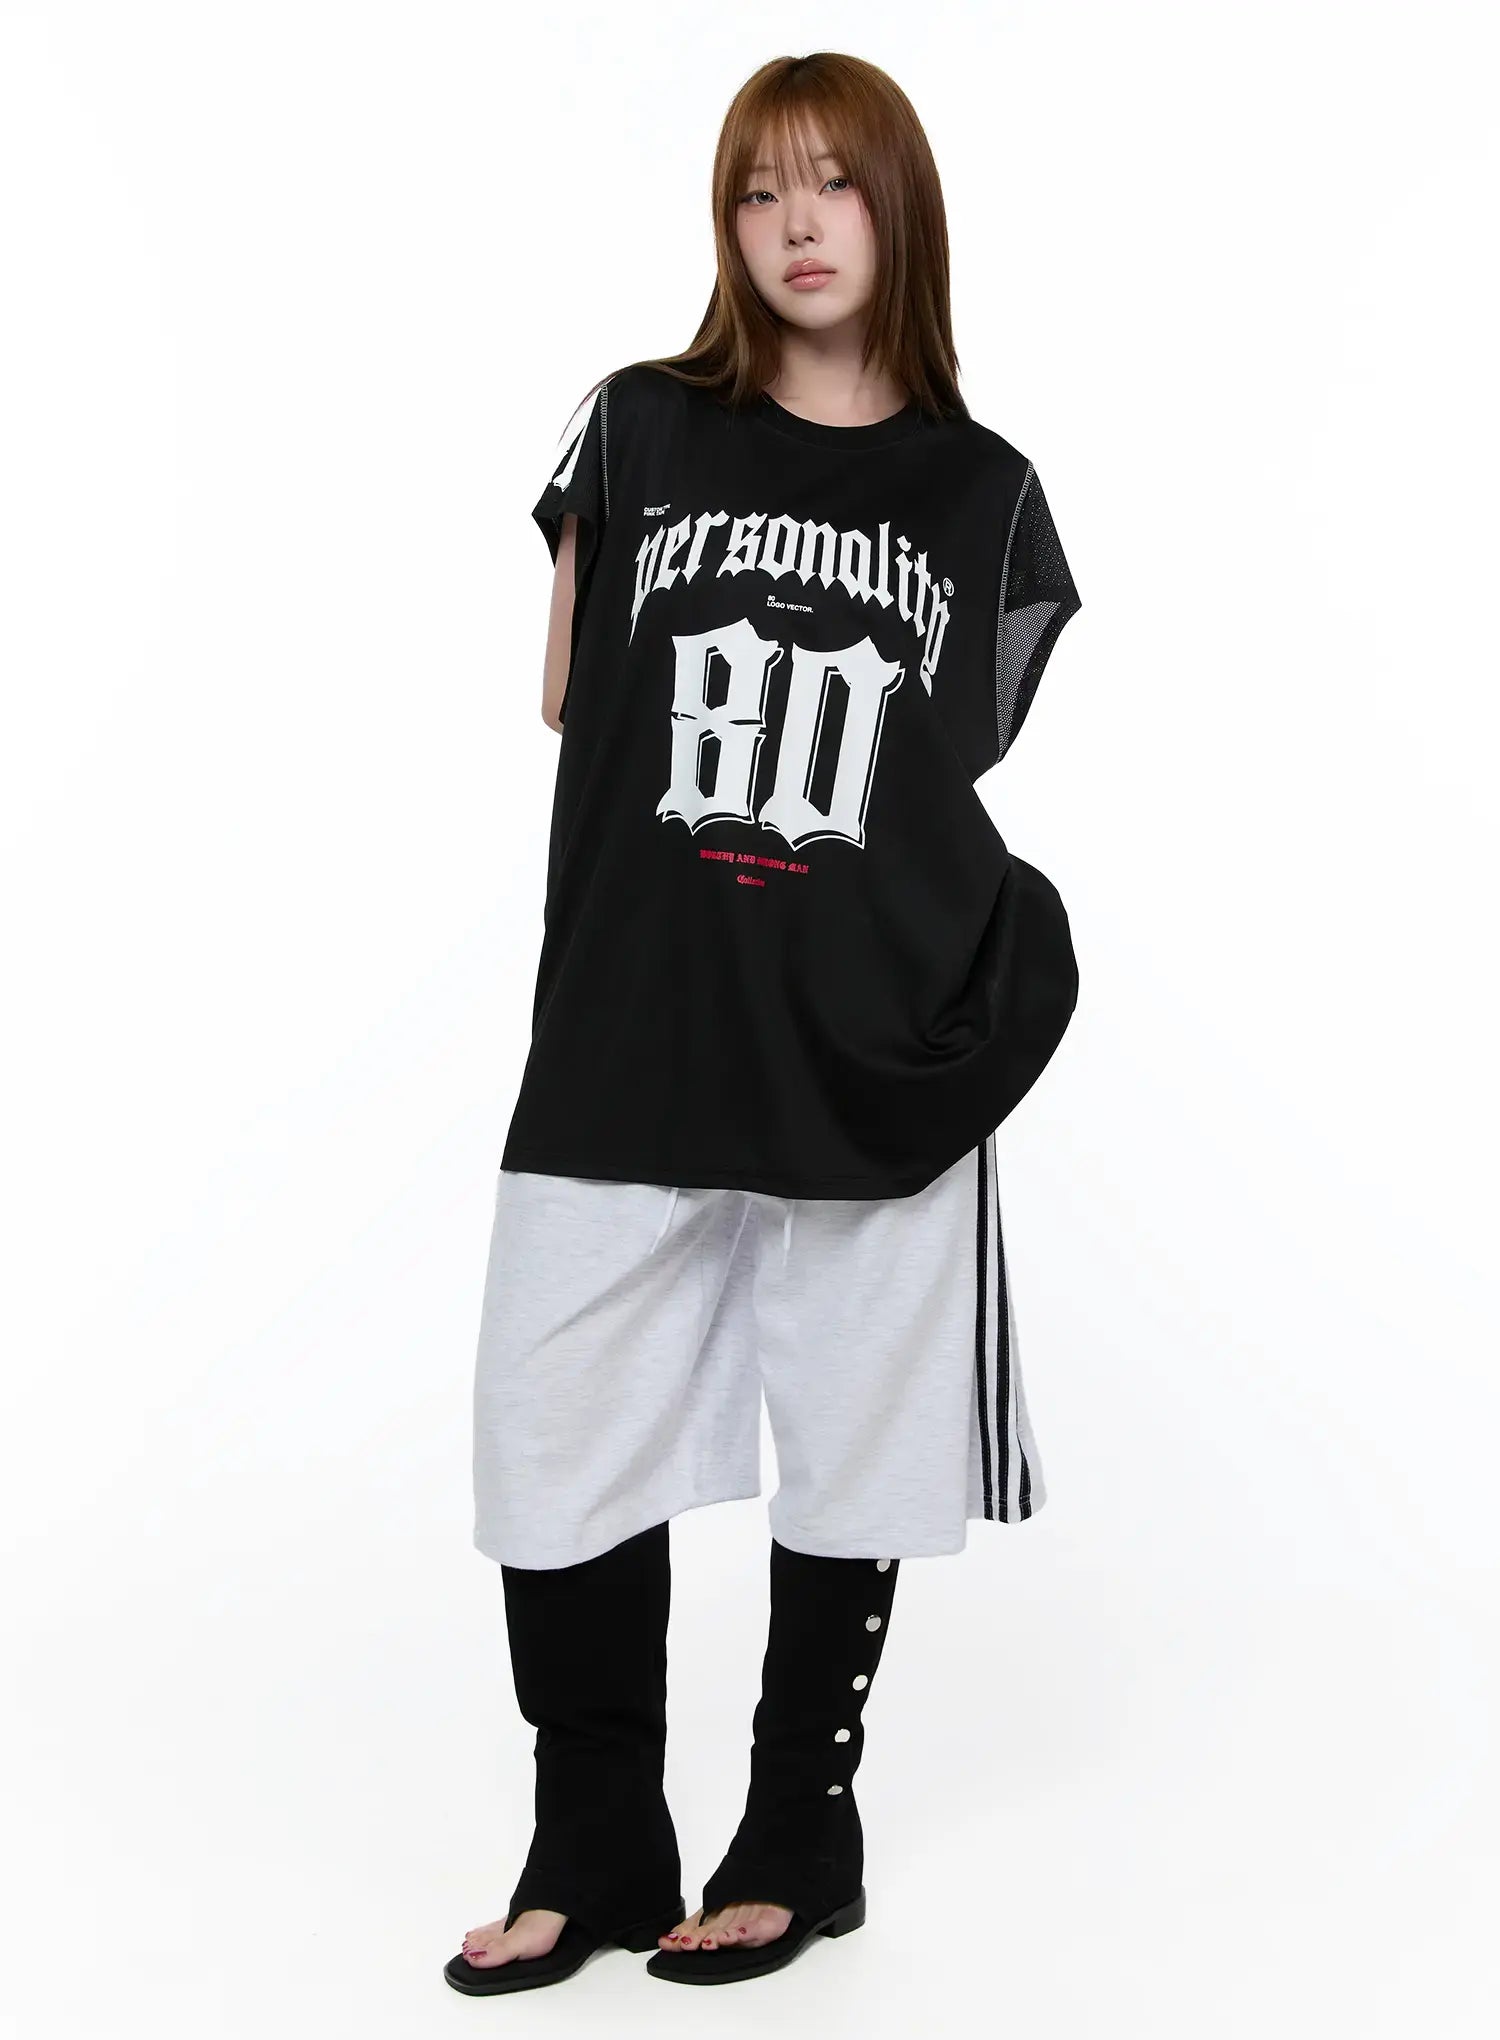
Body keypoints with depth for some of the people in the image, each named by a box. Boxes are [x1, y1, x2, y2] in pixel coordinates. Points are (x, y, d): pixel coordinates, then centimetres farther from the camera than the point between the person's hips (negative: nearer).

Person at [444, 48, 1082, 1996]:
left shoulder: (980, 492, 7)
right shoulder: (641, 429, 7)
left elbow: (968, 765, 14)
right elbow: (567, 700, 12)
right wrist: (732, 810, 8)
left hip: (877, 1047, 0)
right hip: (628, 1031, 1)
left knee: (852, 1448, 8)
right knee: (555, 1432, 2)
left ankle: (800, 1840, 26)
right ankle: (598, 1854, 19)